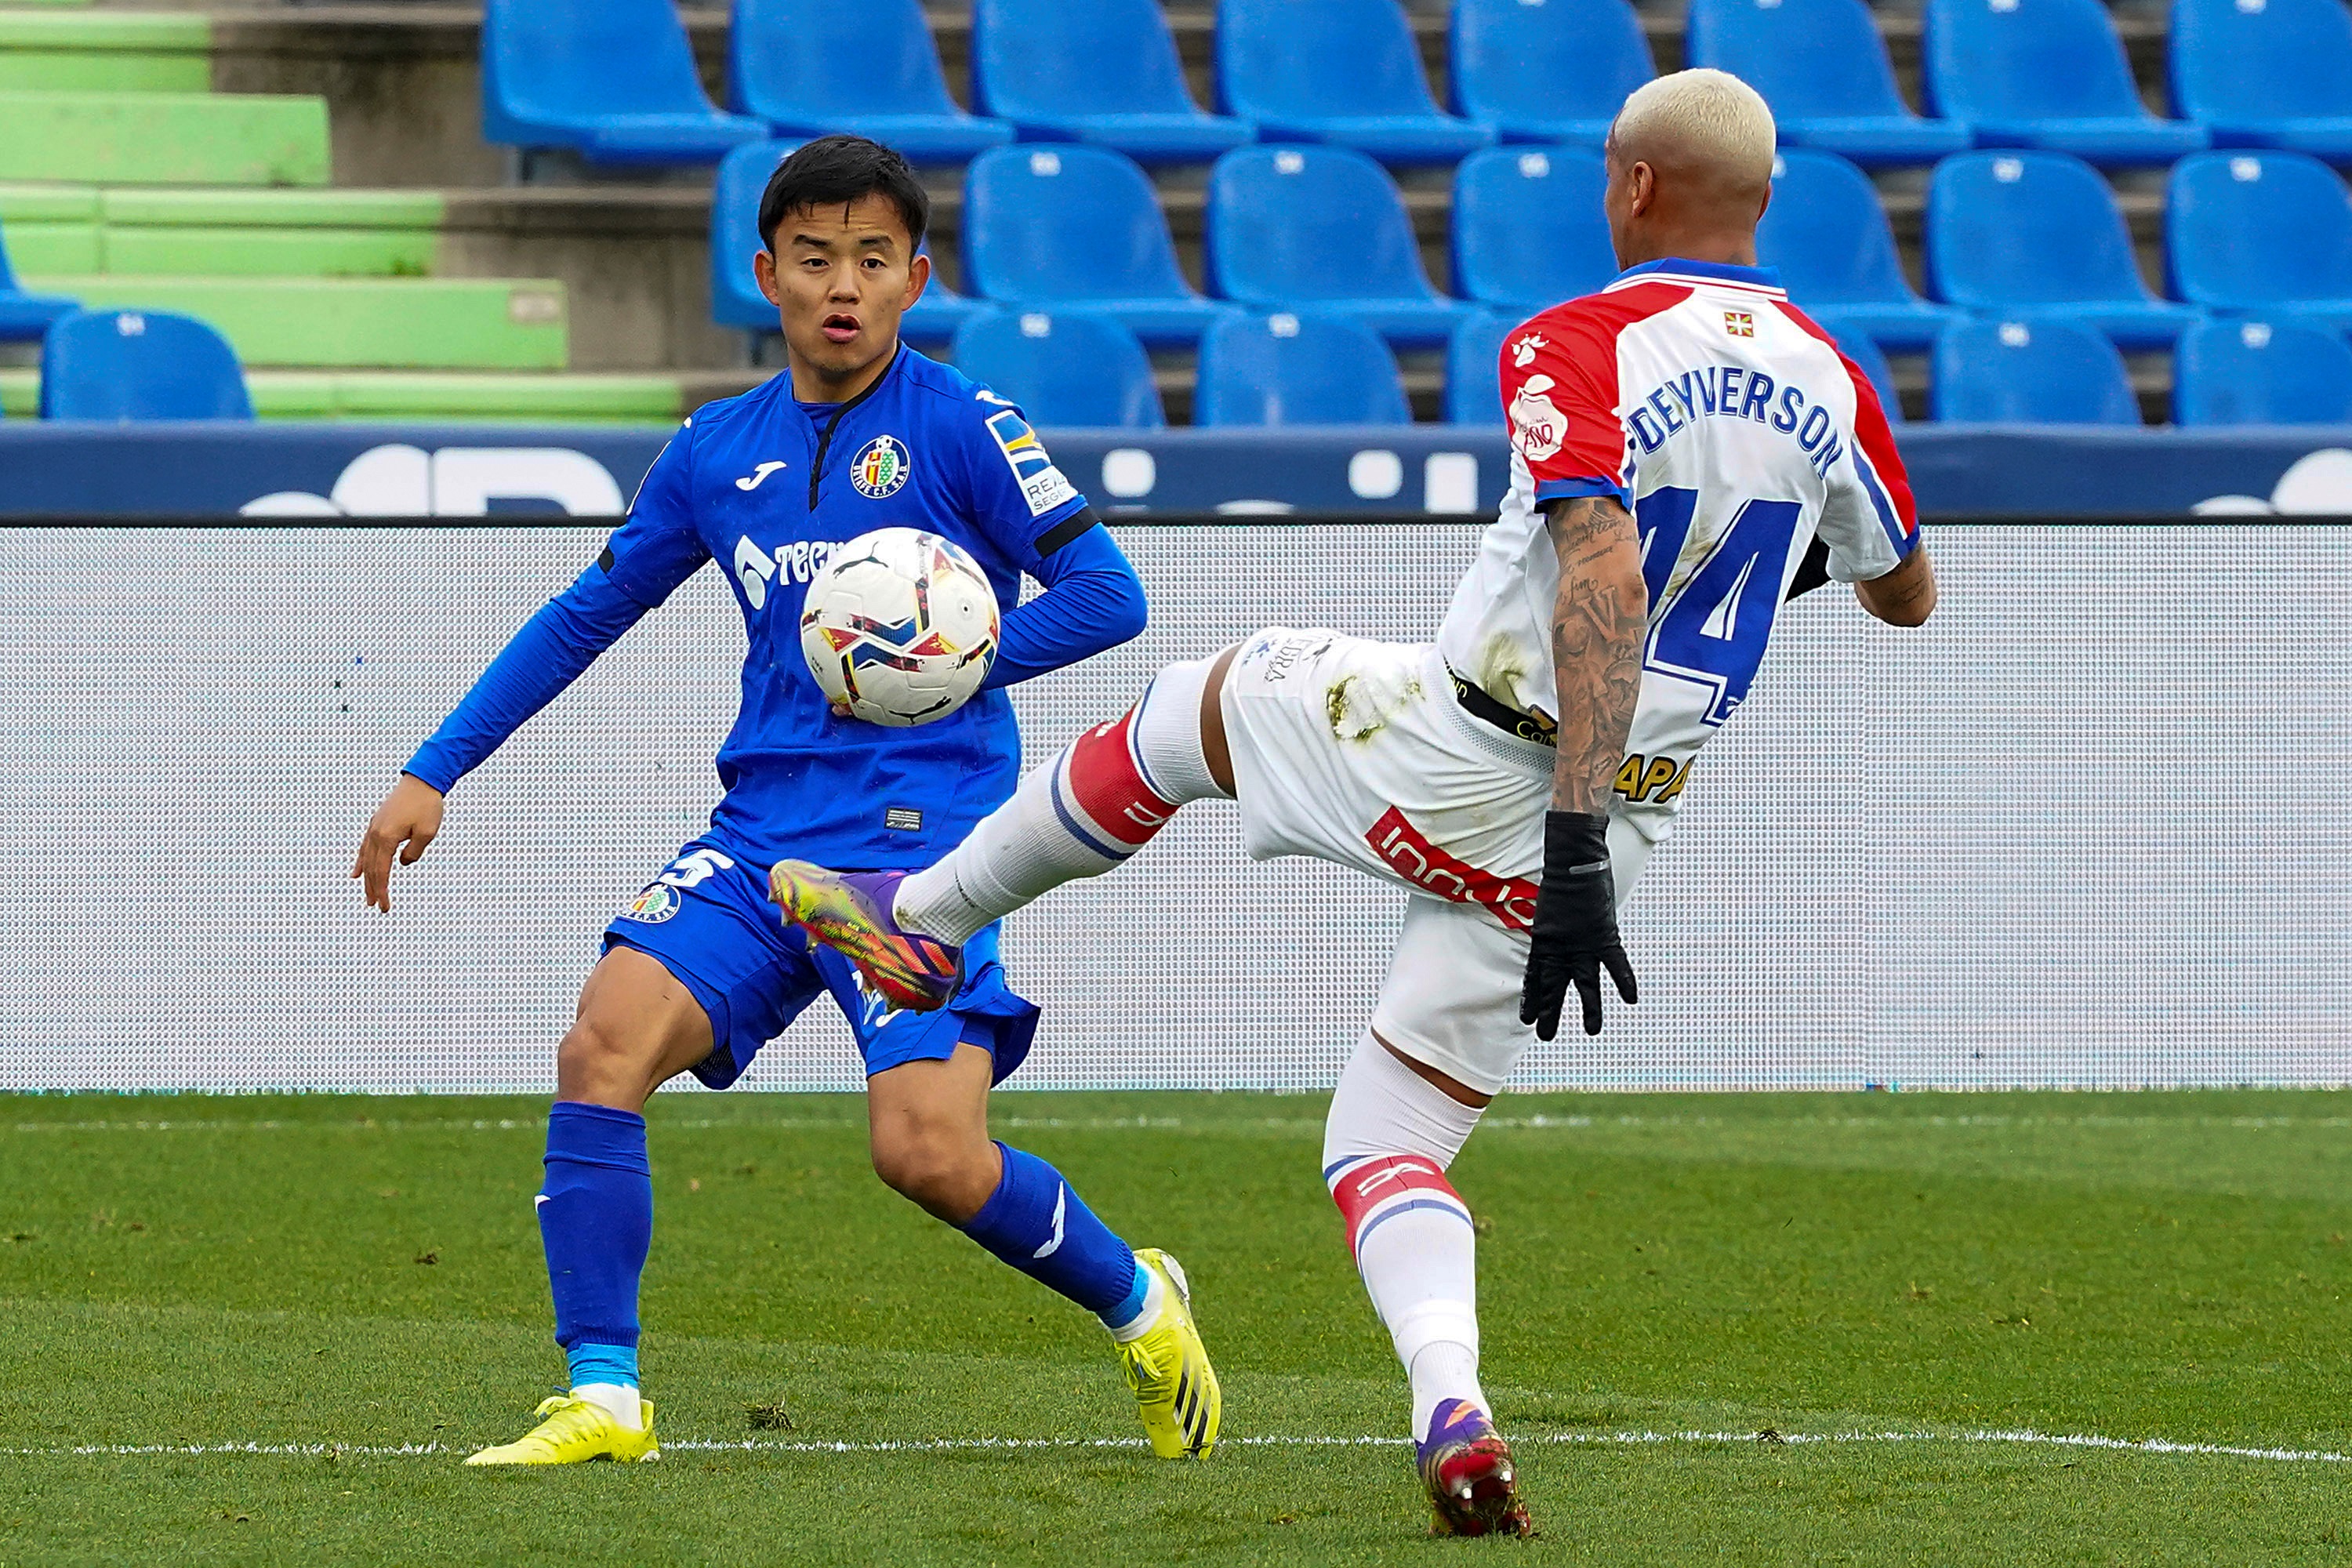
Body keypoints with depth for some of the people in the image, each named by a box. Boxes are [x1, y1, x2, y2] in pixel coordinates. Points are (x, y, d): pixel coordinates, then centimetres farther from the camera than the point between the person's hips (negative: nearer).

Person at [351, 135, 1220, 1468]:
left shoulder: (960, 426, -3)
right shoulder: (720, 448, 12)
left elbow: (1106, 594, -5)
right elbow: (588, 615, 21)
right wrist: (435, 772, 17)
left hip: (921, 833, -5)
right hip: (765, 830, 5)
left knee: (932, 1154, -18)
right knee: (606, 1045, -18)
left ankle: (1139, 1305, 13)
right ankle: (604, 1400, -11)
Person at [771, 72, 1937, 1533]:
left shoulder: (1582, 348, -15)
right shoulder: (1831, 383, 3)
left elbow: (1604, 581, -28)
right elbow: (1909, 594, 19)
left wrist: (1577, 843, -33)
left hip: (1460, 758, -5)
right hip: (1618, 814, 5)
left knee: (1199, 701, 25)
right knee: (1389, 1138, 12)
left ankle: (923, 916, 36)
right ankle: (1452, 1411, -14)